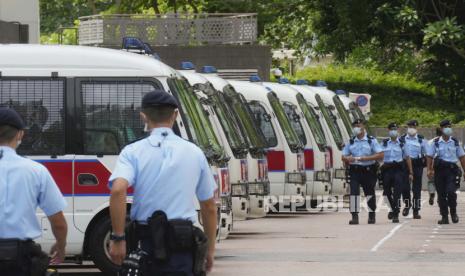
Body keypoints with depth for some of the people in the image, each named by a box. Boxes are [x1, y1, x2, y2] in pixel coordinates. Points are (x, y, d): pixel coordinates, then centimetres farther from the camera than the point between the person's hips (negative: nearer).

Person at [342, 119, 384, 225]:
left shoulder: (371, 140, -2)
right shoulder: (351, 142, 9)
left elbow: (380, 155, -11)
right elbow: (344, 157, 13)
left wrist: (364, 158, -18)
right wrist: (349, 159, -13)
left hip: (368, 171, -2)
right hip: (355, 171, 2)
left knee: (369, 192, 10)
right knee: (354, 192, -13)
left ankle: (372, 215, 26)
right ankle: (354, 216, -13)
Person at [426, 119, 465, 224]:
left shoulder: (455, 142, 7)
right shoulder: (435, 142, 4)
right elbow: (430, 156, 3)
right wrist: (429, 170, -8)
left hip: (451, 169, -1)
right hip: (439, 169, 1)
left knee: (451, 191, -16)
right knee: (441, 194, 2)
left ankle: (453, 212, 5)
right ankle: (444, 216, 9)